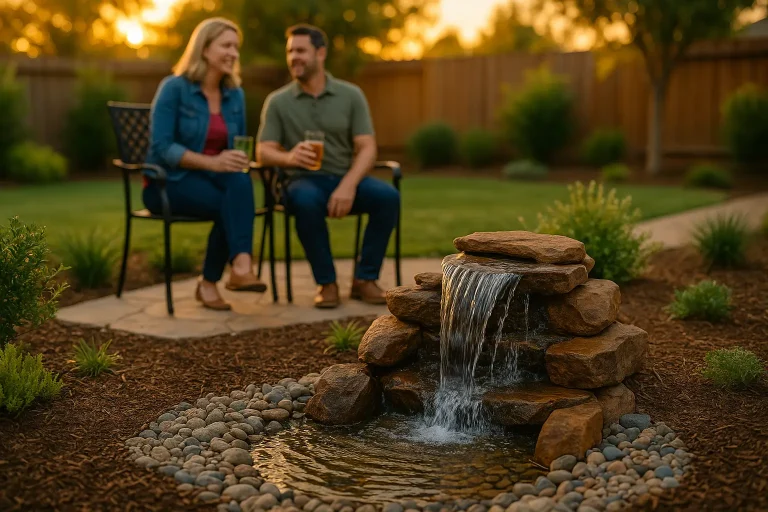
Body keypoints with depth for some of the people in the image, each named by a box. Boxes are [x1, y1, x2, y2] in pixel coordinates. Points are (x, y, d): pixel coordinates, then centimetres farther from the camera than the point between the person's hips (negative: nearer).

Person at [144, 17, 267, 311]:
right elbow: (161, 147, -17)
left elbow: (239, 146, 15)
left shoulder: (235, 94, 8)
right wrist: (212, 162, -30)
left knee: (240, 181, -32)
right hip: (170, 181, -4)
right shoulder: (174, 87, -9)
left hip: (214, 177, 5)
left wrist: (237, 160, -11)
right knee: (230, 205, -33)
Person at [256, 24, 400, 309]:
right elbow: (263, 153, -5)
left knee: (388, 196, -28)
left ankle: (365, 279, -14)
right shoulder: (277, 101, 3)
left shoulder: (351, 95, 4)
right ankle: (326, 283, -20)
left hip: (346, 180, 2)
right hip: (304, 181, -1)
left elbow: (367, 148, -4)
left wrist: (348, 185, -23)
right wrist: (289, 157, -30)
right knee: (306, 201, -37)